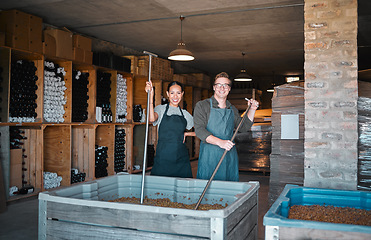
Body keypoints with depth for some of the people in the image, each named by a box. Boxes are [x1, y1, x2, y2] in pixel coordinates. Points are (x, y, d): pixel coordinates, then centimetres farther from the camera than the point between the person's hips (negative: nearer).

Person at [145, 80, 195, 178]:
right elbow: (152, 119, -21)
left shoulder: (185, 114, 12)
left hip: (181, 159, 3)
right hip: (163, 158, -3)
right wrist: (151, 95, -25)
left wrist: (186, 133, 3)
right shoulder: (161, 109, 3)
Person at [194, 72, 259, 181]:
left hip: (230, 156, 4)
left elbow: (243, 127, 19)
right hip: (209, 157, -4)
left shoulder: (233, 109, 15)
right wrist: (219, 142, -25)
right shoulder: (202, 106, -2)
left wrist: (252, 110, 7)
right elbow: (199, 130, -13)